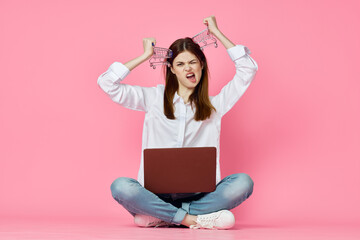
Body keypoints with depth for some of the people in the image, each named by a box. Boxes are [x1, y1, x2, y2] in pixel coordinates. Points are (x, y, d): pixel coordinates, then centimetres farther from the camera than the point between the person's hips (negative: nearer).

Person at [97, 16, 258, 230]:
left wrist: (217, 33, 14)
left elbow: (248, 69, 9)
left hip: (199, 194, 1)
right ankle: (191, 219, -27)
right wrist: (145, 56, 10)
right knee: (120, 187, -32)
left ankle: (160, 217, -25)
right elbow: (108, 83, 6)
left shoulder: (214, 105, 13)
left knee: (243, 182, -29)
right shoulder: (155, 98, 13)